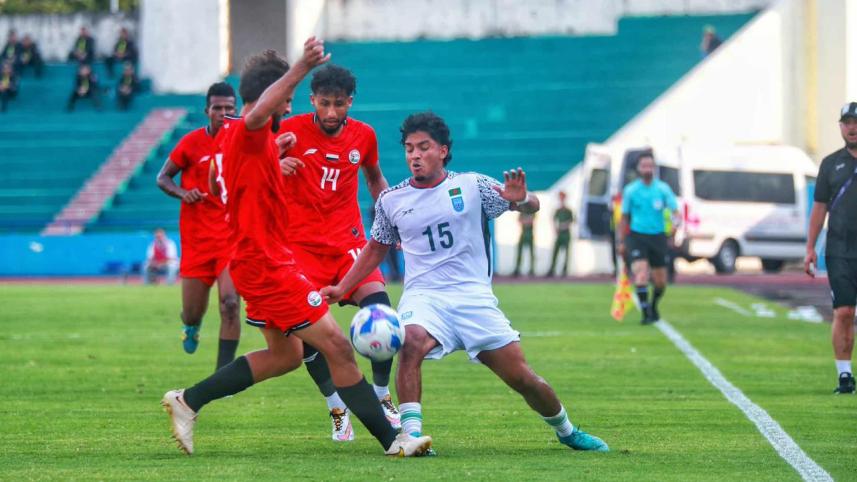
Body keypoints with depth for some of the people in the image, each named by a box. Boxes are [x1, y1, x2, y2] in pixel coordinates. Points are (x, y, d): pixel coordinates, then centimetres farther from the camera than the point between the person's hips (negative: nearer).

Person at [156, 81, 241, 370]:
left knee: (230, 303, -19)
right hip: (197, 236, 0)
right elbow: (162, 178, 6)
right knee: (193, 313, 6)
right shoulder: (192, 142, -3)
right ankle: (191, 326, 46)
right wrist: (182, 192, -14)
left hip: (232, 235, 0)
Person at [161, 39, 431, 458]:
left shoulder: (231, 133, 13)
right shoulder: (249, 133, -18)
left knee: (286, 354, 20)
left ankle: (187, 401, 19)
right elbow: (257, 113, -44)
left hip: (257, 261, 11)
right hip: (267, 263, -11)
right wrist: (300, 69, -52)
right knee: (337, 346, -8)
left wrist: (276, 164, 27)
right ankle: (391, 439, -6)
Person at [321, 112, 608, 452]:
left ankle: (566, 431, 24)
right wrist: (341, 289, 17)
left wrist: (521, 199, -20)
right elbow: (376, 248, 24)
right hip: (424, 296, 0)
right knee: (411, 342, -35)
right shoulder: (391, 201, 9)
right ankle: (411, 434, -35)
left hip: (474, 296, 0)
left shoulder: (472, 186, 3)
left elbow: (532, 207, 4)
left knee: (521, 378, -3)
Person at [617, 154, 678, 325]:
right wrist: (621, 242, 7)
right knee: (641, 274, -21)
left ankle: (653, 306, 37)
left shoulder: (663, 188, 1)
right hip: (637, 236, -2)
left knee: (660, 281, 8)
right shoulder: (630, 190, 2)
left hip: (658, 237, 2)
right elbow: (624, 217, 9)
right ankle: (646, 313, -16)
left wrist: (676, 221, -26)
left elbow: (675, 210, -2)